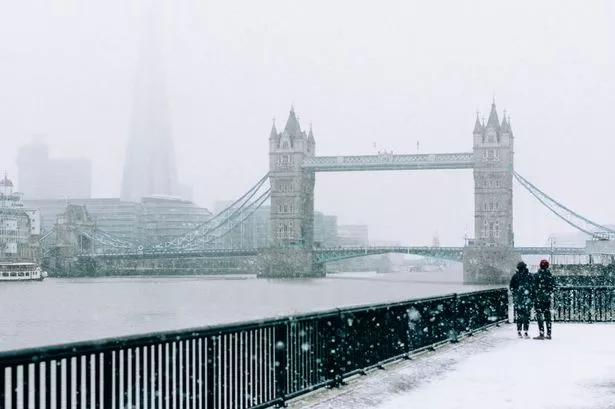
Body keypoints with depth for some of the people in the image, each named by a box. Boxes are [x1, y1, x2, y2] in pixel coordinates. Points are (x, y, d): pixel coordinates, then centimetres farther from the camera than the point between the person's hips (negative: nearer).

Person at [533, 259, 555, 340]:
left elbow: (535, 288, -9)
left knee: (539, 315, -3)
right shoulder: (550, 276, 3)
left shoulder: (537, 275, -10)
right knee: (548, 315, 11)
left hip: (539, 298, -5)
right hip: (548, 298, 5)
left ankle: (541, 334, -9)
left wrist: (534, 298, -2)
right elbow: (553, 288, 7)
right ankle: (549, 334, 12)